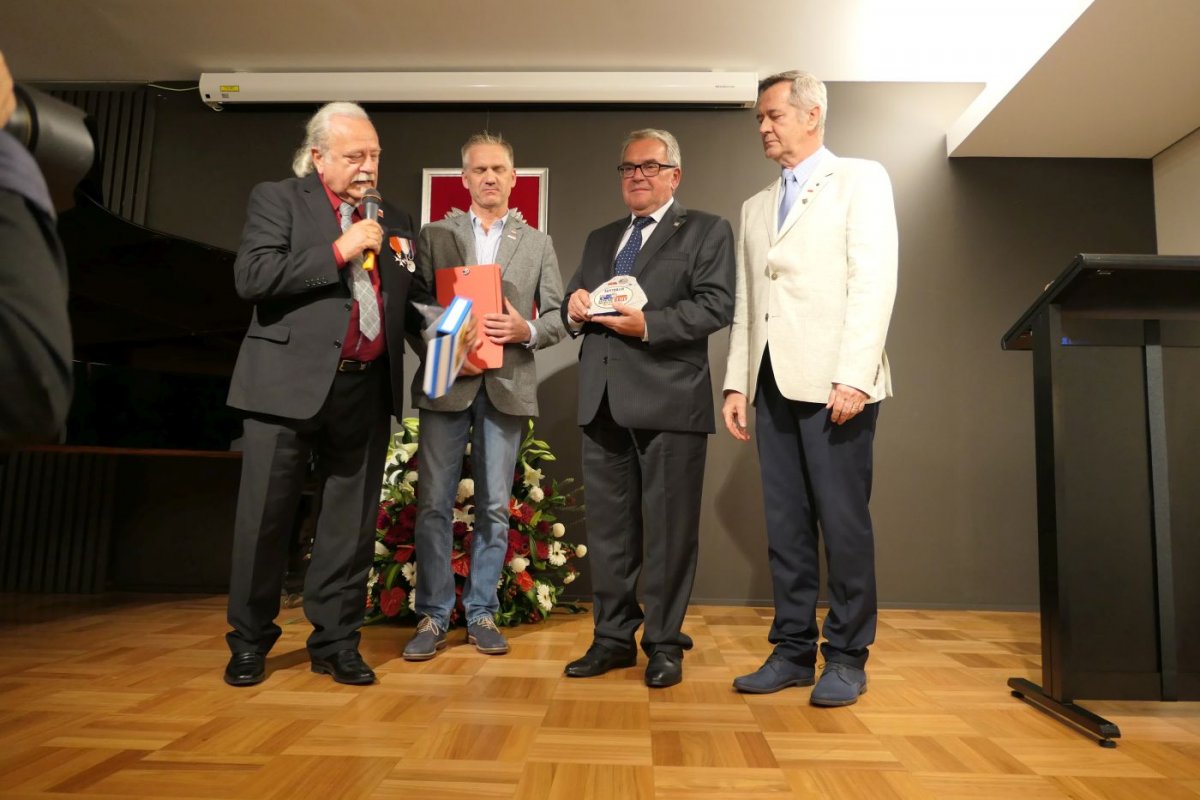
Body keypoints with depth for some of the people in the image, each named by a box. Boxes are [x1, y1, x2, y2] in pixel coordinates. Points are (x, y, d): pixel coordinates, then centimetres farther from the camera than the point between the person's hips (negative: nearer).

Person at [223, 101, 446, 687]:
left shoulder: (393, 221, 16)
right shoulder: (277, 200, 3)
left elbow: (411, 300, 18)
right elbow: (252, 276, -10)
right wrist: (339, 251, -12)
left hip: (366, 391, 4)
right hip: (290, 384, -3)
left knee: (351, 523, 8)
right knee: (265, 518, 6)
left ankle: (335, 642, 22)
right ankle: (249, 641, 24)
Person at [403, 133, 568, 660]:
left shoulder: (538, 244, 12)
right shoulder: (434, 235, 10)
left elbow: (559, 317, 7)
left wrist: (526, 330, -13)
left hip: (507, 385, 1)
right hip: (445, 383, 0)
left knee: (493, 507, 5)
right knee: (434, 503, 1)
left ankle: (482, 613, 18)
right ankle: (433, 616, 13)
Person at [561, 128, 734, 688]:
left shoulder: (707, 231, 5)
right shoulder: (599, 239, 24)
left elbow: (717, 305, -8)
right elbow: (574, 303, 20)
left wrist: (649, 323, -19)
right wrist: (574, 305, -3)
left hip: (669, 401, -5)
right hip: (603, 402, 6)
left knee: (669, 528, 2)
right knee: (608, 526, 11)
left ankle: (664, 643, 17)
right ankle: (613, 637, 24)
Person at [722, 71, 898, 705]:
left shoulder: (861, 180, 7)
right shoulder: (756, 207, 23)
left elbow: (874, 280, -6)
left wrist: (854, 375, -16)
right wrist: (736, 383, 8)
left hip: (833, 382, -5)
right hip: (773, 383, 5)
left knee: (843, 522, -2)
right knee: (784, 523, 6)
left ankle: (847, 657, 11)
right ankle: (793, 650, 16)